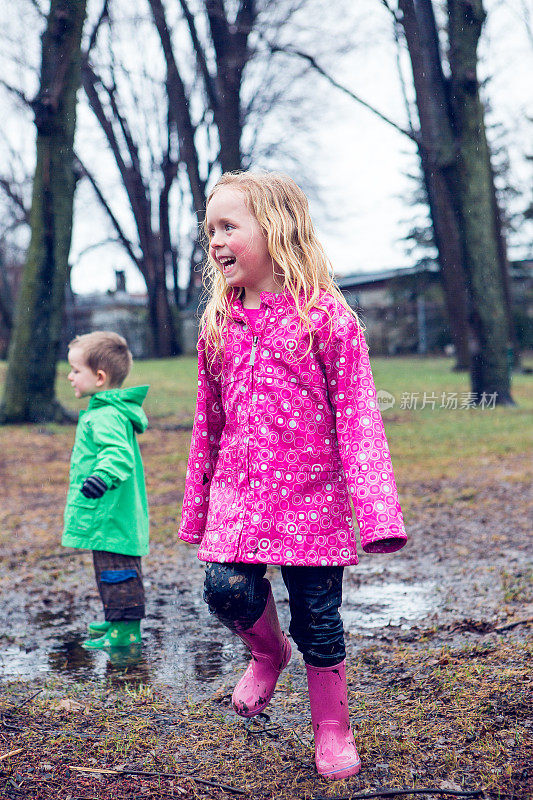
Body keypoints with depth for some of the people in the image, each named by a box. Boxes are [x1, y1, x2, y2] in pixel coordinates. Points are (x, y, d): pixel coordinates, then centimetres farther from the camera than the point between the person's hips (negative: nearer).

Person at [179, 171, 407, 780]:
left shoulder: (326, 316, -6)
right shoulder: (218, 324, 8)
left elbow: (357, 416, -10)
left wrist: (375, 510, -18)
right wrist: (196, 508, 17)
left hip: (311, 495, -3)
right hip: (237, 494, 4)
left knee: (318, 618, 2)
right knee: (227, 590, -15)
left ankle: (332, 731, 26)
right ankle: (267, 650, 20)